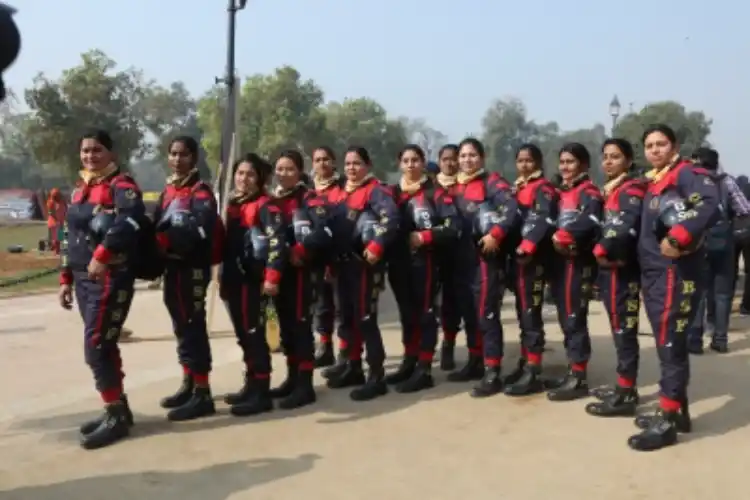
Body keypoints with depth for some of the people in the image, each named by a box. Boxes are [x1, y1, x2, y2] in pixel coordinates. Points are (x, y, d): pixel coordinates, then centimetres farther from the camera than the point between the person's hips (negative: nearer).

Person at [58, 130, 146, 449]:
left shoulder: (121, 186, -8)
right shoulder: (79, 190, 19)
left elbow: (130, 220, -28)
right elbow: (71, 237, 23)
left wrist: (101, 256, -31)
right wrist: (66, 278, 19)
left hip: (110, 277, -9)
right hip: (84, 278, 9)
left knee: (96, 347, -10)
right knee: (103, 345, 14)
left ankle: (116, 415, 0)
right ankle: (118, 407, 25)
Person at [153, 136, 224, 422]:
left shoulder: (200, 192, -9)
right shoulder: (168, 190, 17)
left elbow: (199, 230, -24)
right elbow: (159, 227, 16)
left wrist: (162, 239, -27)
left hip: (192, 269, -8)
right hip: (172, 268, 8)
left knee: (192, 328, -7)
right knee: (182, 328, 16)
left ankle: (202, 395, -2)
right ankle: (189, 385, 28)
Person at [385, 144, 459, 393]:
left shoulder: (435, 193, -3)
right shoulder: (393, 193, 13)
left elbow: (452, 226, -10)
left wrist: (423, 237, -17)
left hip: (424, 261, -5)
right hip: (399, 263, 5)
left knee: (424, 312, -1)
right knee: (407, 313, 14)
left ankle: (424, 370, 3)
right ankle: (409, 363, 25)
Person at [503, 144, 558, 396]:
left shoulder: (544, 189, -6)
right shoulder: (518, 188, 22)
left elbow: (545, 221, -21)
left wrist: (527, 247, -28)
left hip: (533, 259, -9)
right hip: (518, 258, 9)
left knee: (531, 314, -10)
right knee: (522, 313, 13)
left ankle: (533, 374, -7)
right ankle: (525, 364, 22)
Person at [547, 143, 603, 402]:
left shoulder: (588, 191, -7)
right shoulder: (562, 192, 21)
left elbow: (590, 222, -25)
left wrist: (564, 237, -24)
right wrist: (554, 238, 4)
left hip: (578, 262, -8)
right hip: (560, 261, 9)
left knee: (574, 319, -7)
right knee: (565, 319, 12)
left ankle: (579, 379, -2)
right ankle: (573, 372, 21)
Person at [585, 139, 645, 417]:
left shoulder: (632, 190, -10)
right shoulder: (613, 191, 21)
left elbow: (625, 228, -25)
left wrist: (601, 250, -13)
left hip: (621, 270, -10)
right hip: (610, 269, 10)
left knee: (623, 331, -7)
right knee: (620, 331, 14)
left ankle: (626, 396, -3)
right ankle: (625, 388, 22)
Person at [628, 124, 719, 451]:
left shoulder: (687, 174, -7)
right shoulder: (654, 183, 20)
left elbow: (709, 204, -26)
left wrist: (678, 238, -32)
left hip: (676, 273, -9)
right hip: (654, 274, 9)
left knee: (670, 345, -6)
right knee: (668, 344, 14)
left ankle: (668, 421, 0)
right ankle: (677, 411, 25)